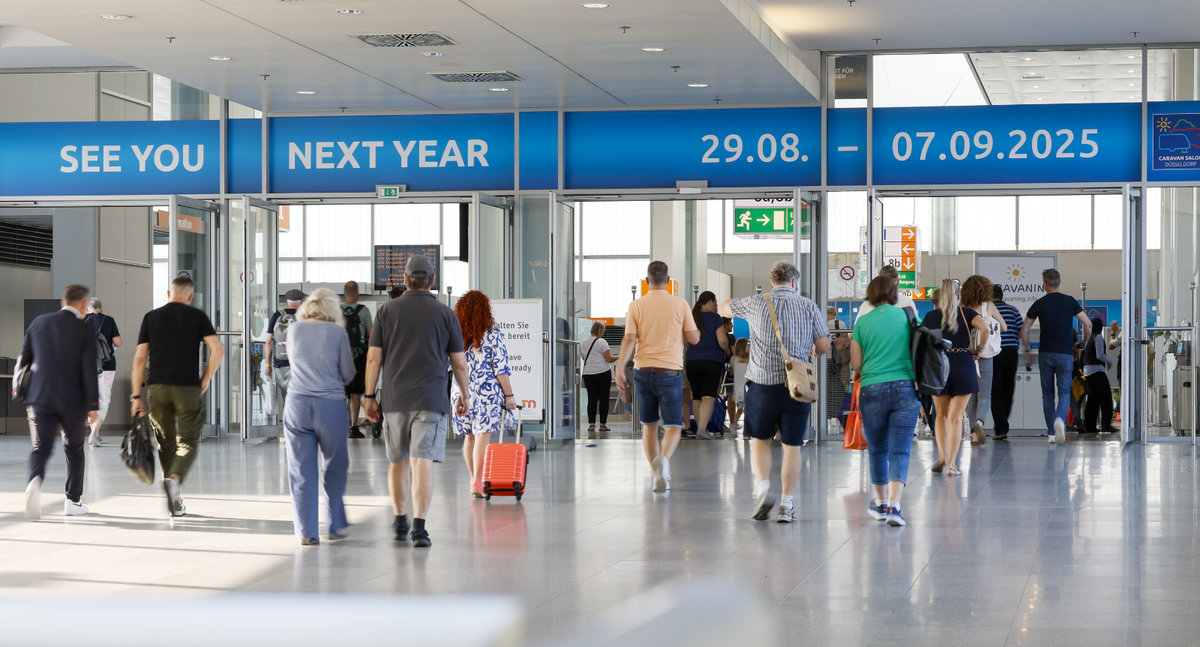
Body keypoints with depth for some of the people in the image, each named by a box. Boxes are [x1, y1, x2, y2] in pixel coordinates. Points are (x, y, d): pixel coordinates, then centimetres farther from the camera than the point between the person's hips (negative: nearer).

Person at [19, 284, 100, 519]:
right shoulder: (85, 330, -6)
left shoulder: (39, 322, 5)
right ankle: (73, 501, 19)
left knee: (40, 447, 1)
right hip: (72, 400, -2)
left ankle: (34, 482, -30)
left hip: (39, 398, 2)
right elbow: (89, 370, -11)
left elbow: (23, 359, 9)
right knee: (74, 448, 16)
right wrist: (93, 406, -8)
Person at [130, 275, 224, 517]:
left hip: (157, 387, 2)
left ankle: (175, 503, 14)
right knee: (188, 442, 5)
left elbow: (140, 358, 5)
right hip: (187, 387, -2)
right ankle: (174, 479, -24)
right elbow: (217, 349, -8)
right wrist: (206, 379, 4)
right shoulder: (197, 316, 4)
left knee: (166, 442, 12)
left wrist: (137, 396, 6)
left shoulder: (151, 317, 9)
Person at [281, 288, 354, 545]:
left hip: (297, 402, 2)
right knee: (335, 466, 13)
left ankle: (306, 532, 4)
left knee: (302, 469, 5)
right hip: (331, 404, -2)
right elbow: (348, 374, 3)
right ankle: (336, 526, 17)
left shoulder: (294, 329, 5)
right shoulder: (337, 332, -3)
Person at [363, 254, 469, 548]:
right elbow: (459, 363, 4)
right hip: (430, 400, -2)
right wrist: (464, 396, 18)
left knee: (398, 461, 16)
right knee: (422, 463, -7)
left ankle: (400, 523, 26)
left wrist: (370, 396, 8)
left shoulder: (387, 311, 4)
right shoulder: (445, 314, 1)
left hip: (394, 400, 2)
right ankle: (419, 527, -16)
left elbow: (373, 358, 1)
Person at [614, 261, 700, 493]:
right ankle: (664, 460, -29)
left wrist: (620, 369, -3)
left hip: (643, 370, 2)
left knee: (649, 426, 13)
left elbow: (629, 340, -6)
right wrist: (696, 328, 22)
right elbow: (694, 338, 1)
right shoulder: (680, 304, -1)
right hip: (670, 371, -2)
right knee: (673, 427, 0)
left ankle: (657, 475, 14)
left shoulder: (637, 306, 1)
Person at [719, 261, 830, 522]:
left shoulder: (757, 303, 2)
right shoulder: (808, 307, 3)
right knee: (792, 445, 6)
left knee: (760, 440, 15)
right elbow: (824, 346, 3)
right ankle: (787, 504, 6)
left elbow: (724, 308, 20)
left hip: (763, 381, 0)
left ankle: (762, 488, -3)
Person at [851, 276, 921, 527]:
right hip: (905, 388, 0)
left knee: (877, 450, 15)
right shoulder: (907, 316, 3)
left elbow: (855, 363, 3)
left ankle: (881, 503, 27)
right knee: (900, 451, -2)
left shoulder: (863, 322, 1)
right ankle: (894, 506, -15)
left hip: (872, 390, 0)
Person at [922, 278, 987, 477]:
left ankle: (941, 455, 2)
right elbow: (984, 328, -15)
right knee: (956, 417, 3)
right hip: (963, 366, -1)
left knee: (941, 414, 18)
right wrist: (979, 349, -1)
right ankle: (951, 464, 0)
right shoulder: (966, 313, 1)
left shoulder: (931, 316, 6)